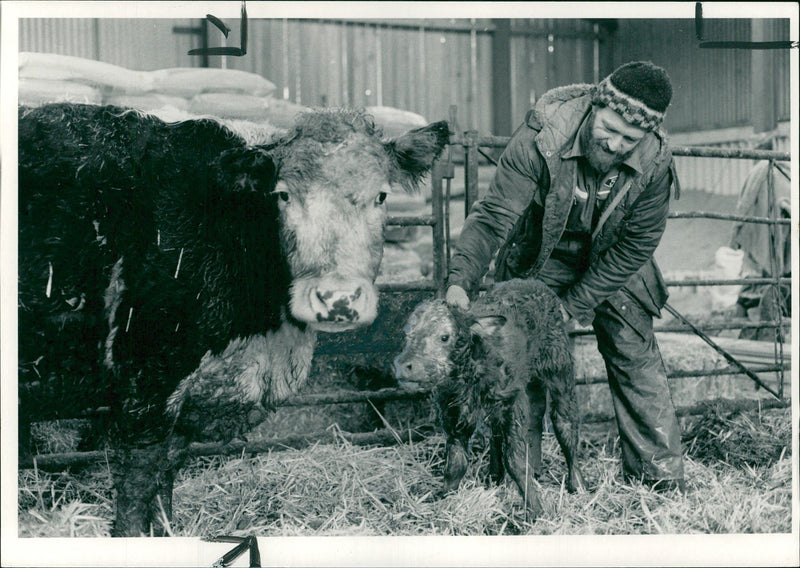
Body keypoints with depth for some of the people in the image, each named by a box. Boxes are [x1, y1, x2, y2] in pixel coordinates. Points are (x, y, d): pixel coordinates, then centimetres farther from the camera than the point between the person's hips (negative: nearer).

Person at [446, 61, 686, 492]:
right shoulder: (540, 138, -33)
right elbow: (494, 214, -31)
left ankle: (660, 480, 10)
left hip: (611, 263, 1)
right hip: (540, 259, -1)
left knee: (636, 359, -2)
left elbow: (636, 246, -17)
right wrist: (462, 280, -45)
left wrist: (575, 304, -20)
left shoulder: (655, 161, -25)